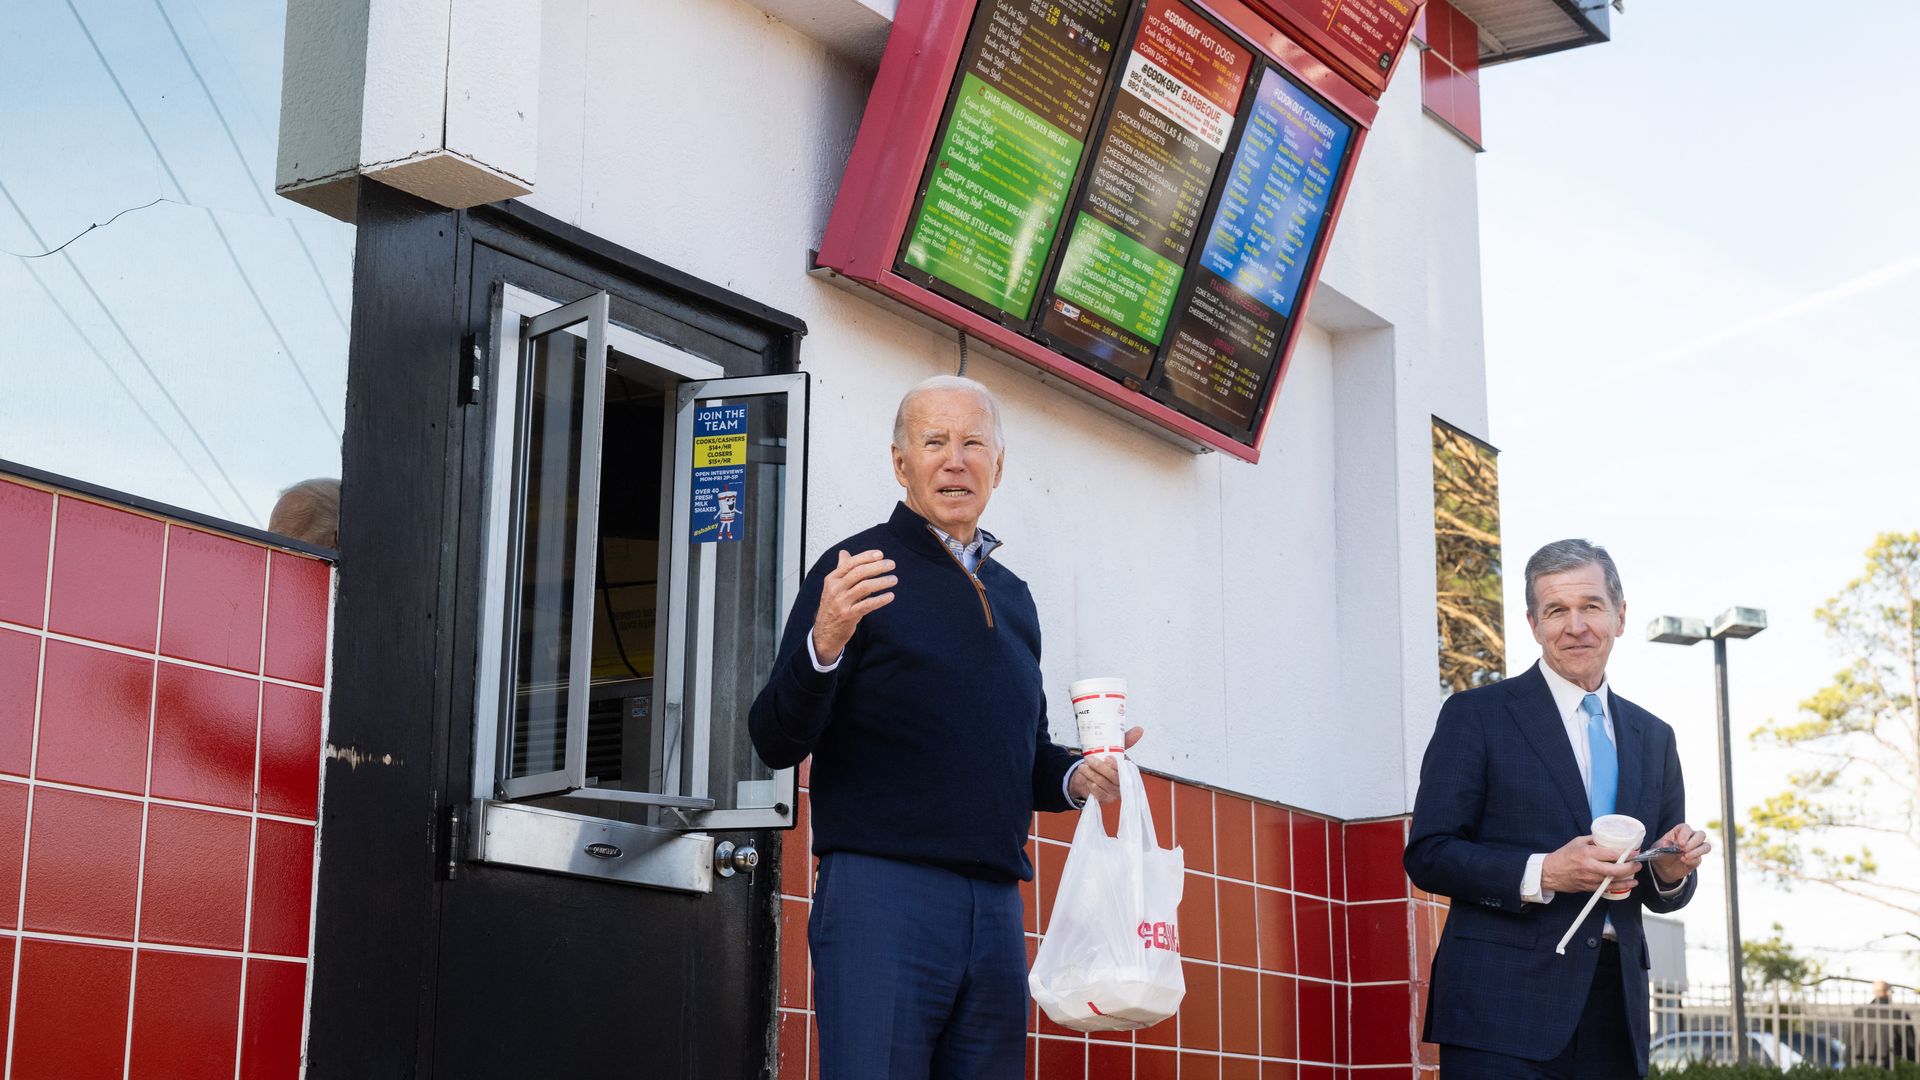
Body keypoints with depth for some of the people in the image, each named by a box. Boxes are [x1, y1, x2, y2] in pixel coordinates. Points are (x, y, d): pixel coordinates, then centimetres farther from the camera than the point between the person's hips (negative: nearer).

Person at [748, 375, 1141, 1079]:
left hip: (995, 907, 6)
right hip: (880, 887, -6)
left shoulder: (1013, 597, 21)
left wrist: (1076, 777, 7)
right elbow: (776, 742, -6)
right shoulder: (857, 568, 2)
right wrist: (824, 644, -25)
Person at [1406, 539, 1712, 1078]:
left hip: (1614, 1012, 5)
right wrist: (1542, 874, -17)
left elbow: (1661, 894, 21)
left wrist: (1672, 871, -3)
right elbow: (1427, 855, -6)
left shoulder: (1652, 737, 17)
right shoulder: (1476, 715, 1)